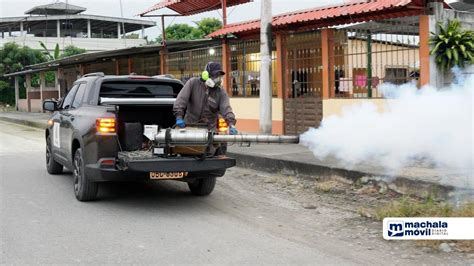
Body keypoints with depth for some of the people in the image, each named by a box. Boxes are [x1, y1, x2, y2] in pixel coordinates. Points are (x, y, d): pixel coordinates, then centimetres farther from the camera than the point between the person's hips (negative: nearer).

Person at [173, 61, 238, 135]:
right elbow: (182, 98, -10)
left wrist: (231, 124, -33)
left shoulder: (220, 92, -2)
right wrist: (179, 116, -22)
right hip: (189, 126, 0)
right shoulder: (193, 83, -3)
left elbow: (226, 108, -15)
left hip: (209, 129, 0)